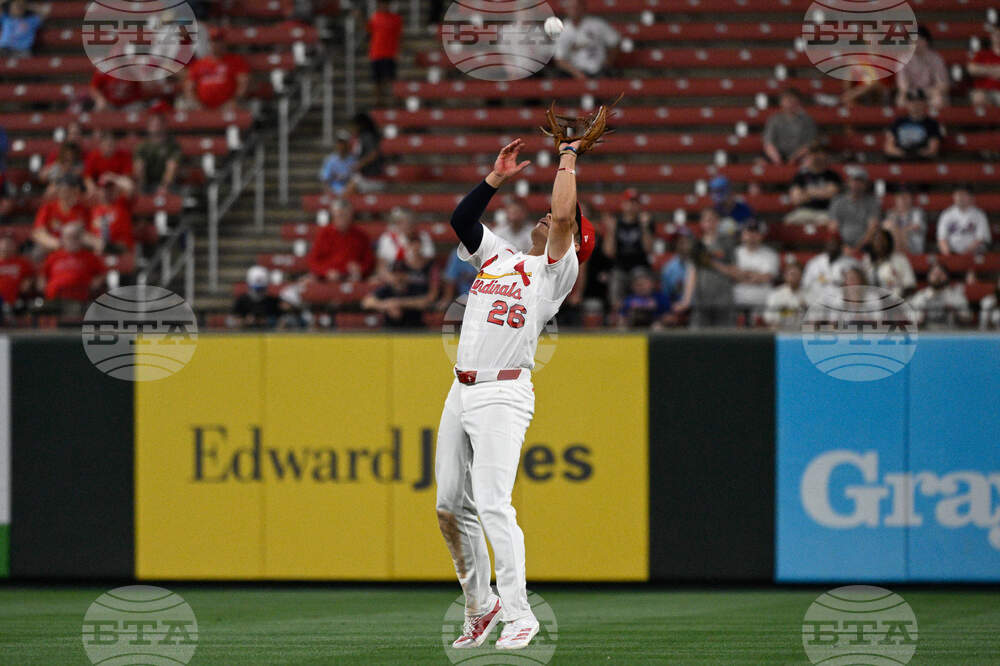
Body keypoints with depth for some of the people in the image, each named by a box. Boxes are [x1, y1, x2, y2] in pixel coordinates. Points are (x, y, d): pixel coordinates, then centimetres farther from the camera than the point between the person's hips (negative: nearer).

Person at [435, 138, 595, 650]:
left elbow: (563, 215, -13)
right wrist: (496, 178, 11)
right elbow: (460, 219, 17)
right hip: (461, 393, 7)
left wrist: (568, 157, -1)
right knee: (451, 507, 7)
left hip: (504, 397, -7)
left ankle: (519, 615, -16)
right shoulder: (497, 256, 21)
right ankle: (480, 607, 19)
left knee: (492, 505, -17)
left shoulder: (556, 271, 1)